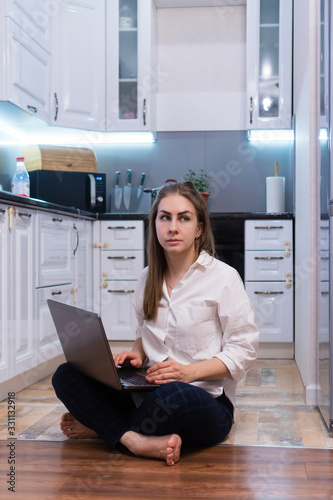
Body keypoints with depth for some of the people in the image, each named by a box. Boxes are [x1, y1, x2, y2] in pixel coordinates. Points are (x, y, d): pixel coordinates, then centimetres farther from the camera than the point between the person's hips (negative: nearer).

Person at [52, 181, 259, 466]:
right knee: (66, 375, -11)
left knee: (173, 396, -41)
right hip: (147, 393, 5)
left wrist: (190, 371, -20)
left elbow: (243, 352, -7)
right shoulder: (148, 278, 11)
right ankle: (135, 440, -28)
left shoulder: (223, 277, -6)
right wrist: (138, 354, 1)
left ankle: (101, 425, -12)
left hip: (205, 402, -5)